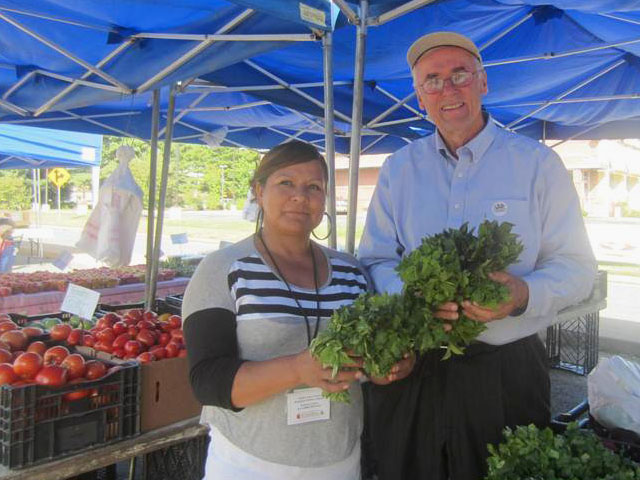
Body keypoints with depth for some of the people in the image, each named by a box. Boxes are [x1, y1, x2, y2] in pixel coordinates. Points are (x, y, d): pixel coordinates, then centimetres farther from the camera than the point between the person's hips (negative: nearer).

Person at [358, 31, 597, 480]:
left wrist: (525, 294, -24)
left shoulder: (537, 163, -2)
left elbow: (576, 266, -2)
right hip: (409, 369, 2)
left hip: (508, 371, -1)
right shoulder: (398, 169, 5)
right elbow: (376, 261, 3)